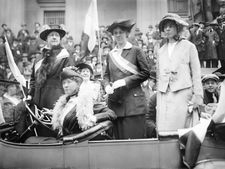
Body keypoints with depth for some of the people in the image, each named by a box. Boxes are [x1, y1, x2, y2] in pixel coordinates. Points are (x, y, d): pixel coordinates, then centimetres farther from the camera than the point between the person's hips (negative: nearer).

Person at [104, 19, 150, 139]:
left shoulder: (136, 51, 2)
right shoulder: (111, 54, 14)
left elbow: (145, 73, -2)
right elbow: (106, 75, 20)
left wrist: (125, 81, -10)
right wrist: (107, 85, -1)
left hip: (133, 102, -4)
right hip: (115, 102, 4)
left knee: (134, 137, -5)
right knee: (119, 138, 5)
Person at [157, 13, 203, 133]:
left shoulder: (189, 46, 7)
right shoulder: (161, 51, 18)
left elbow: (196, 73, 4)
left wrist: (198, 95, -5)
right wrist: (159, 93, 11)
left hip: (182, 92, -3)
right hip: (164, 95, 4)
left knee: (180, 128, -10)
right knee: (164, 130, -3)